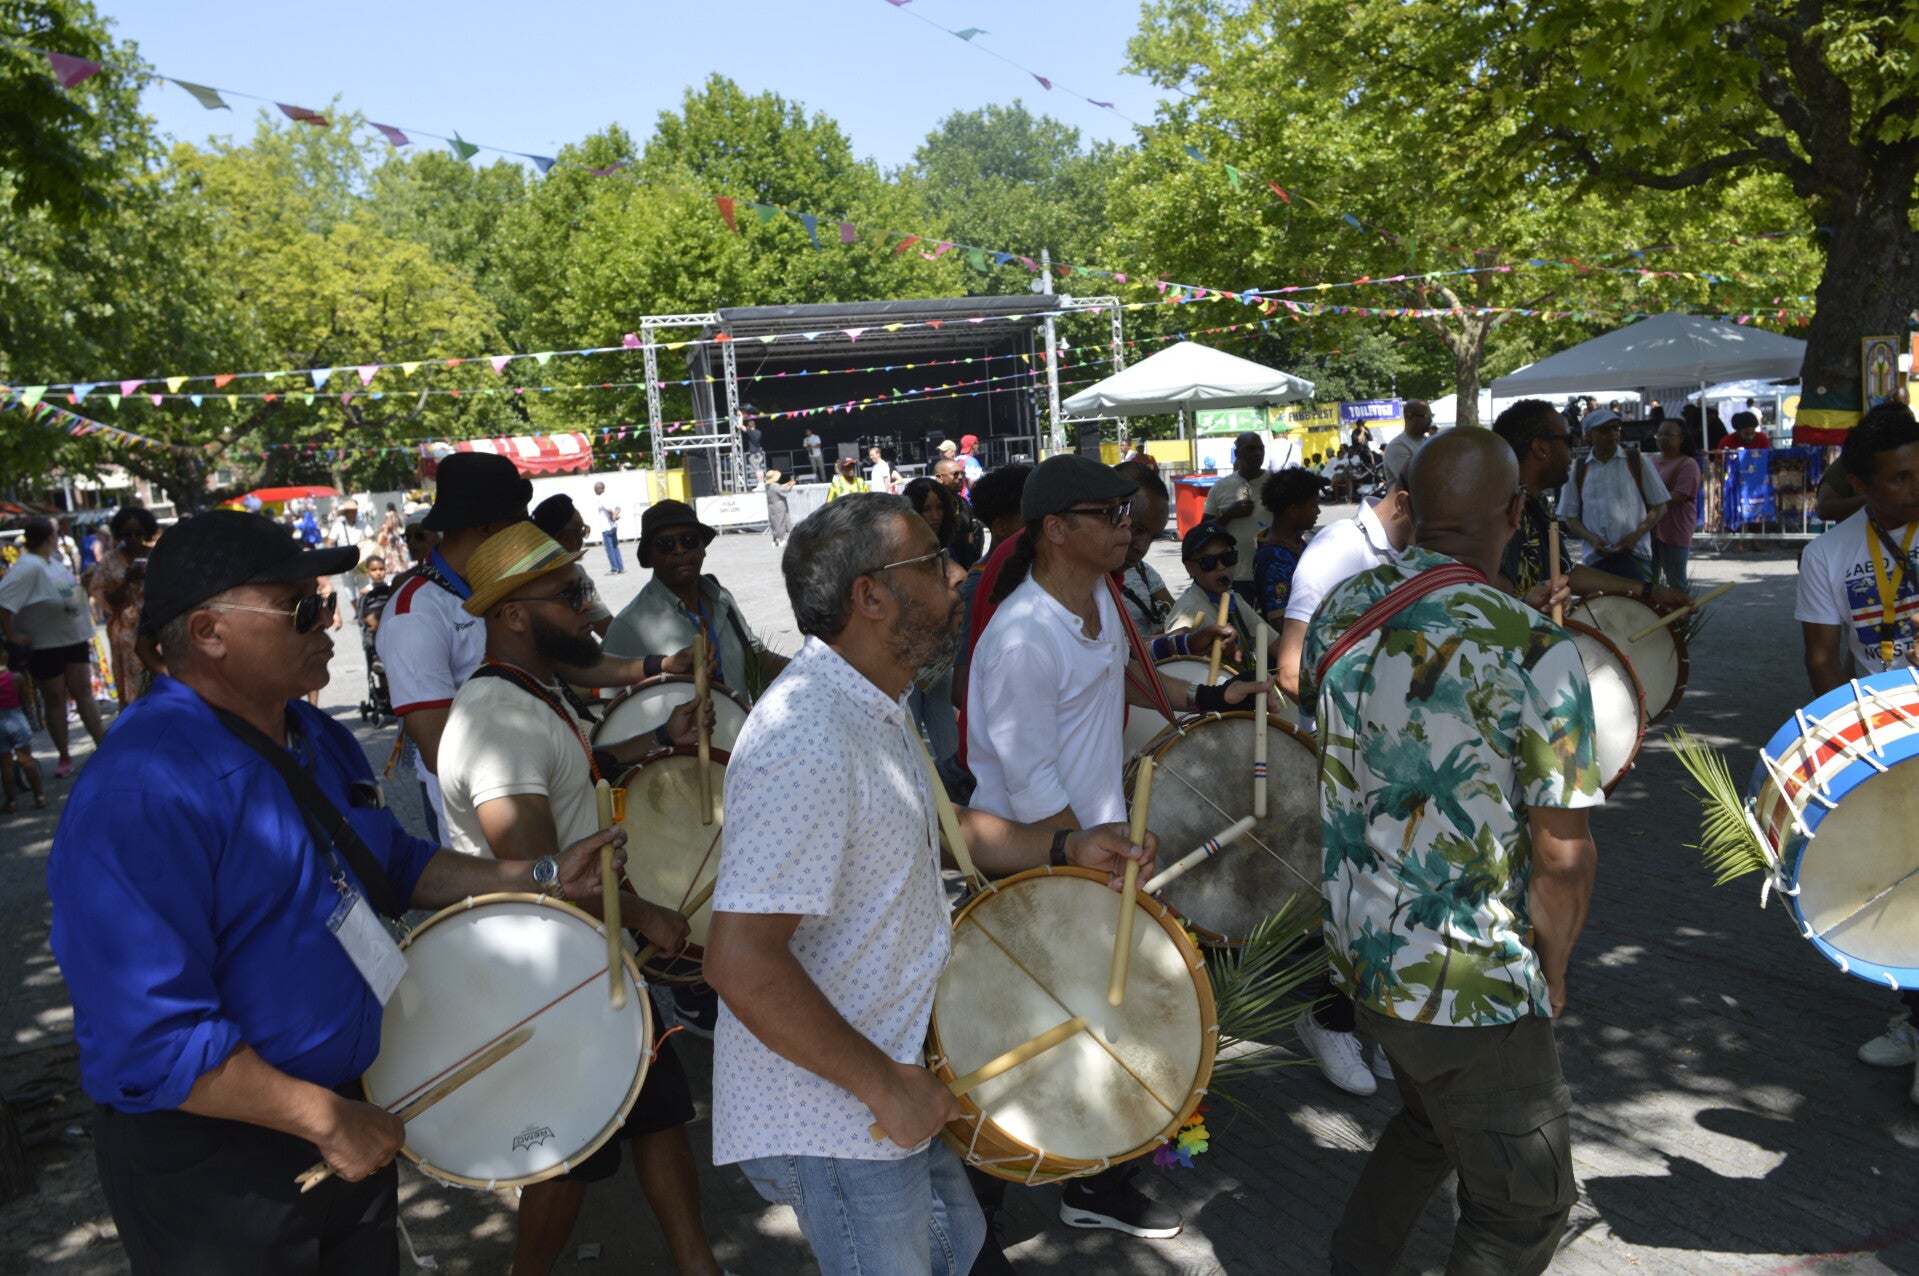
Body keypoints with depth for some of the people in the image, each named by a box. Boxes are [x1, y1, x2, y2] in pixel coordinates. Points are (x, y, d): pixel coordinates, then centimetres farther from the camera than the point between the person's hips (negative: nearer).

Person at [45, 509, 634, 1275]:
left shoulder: (317, 739, 3)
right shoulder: (140, 792, -27)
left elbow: (394, 869, 16)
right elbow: (150, 1039, -29)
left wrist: (539, 878, 5)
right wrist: (326, 1121, -23)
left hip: (350, 1108, 8)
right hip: (213, 1166, -8)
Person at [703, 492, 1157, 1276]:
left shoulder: (874, 708, 6)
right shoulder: (806, 745, -29)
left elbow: (937, 825, 20)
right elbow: (741, 962, -32)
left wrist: (1065, 849, 6)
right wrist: (883, 1085, -24)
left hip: (889, 1074, 10)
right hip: (830, 1115, -10)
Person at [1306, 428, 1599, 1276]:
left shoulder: (1340, 610, -3)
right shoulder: (1535, 652, -22)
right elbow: (1562, 856, -18)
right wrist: (1550, 977, -2)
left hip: (1356, 946, 7)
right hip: (1470, 985, -7)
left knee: (1429, 1123, 31)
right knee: (1525, 1208, 16)